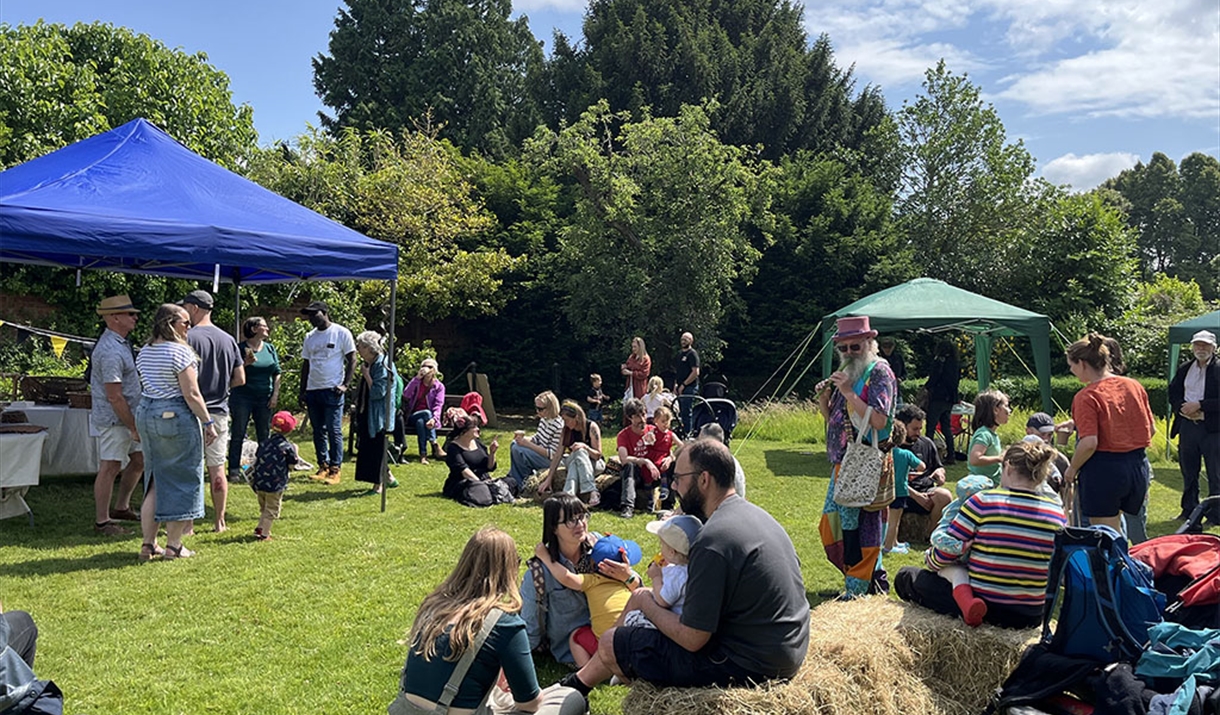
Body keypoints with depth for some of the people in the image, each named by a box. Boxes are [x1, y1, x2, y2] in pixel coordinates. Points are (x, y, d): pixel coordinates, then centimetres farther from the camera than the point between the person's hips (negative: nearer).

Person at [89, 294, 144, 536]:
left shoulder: (121, 344, 11)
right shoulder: (111, 351, -22)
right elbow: (114, 397, -23)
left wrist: (136, 423, 20)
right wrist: (134, 427, -18)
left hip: (129, 417, 10)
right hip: (113, 419, -10)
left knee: (139, 460, 16)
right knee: (110, 468, -2)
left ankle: (121, 507, 30)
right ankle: (101, 522, 8)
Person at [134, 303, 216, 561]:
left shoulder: (144, 352, 10)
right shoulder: (180, 351, -14)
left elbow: (145, 387, 17)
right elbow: (191, 394, -16)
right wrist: (208, 423, -11)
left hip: (145, 414, 8)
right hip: (176, 416, -8)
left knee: (155, 481, 15)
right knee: (182, 480, 3)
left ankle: (148, 544, 17)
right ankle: (173, 546, 7)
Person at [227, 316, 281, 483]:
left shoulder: (270, 348, 9)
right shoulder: (240, 348, -5)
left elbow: (277, 373, 11)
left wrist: (275, 395, 4)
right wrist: (245, 363, -23)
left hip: (264, 398, 4)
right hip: (242, 397, -4)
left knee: (265, 435, 8)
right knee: (238, 435, 0)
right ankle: (234, 470, 5)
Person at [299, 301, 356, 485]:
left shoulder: (341, 333, -2)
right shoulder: (310, 337, 14)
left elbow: (352, 360, -3)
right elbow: (306, 364, 18)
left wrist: (345, 385, -12)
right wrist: (302, 391, 13)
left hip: (332, 390, -6)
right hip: (313, 390, 6)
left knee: (334, 431, -5)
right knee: (318, 431, 9)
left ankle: (335, 469, -1)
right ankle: (323, 466, 16)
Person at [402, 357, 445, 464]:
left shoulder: (439, 386, 4)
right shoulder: (416, 382, 8)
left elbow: (438, 405, -10)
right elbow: (406, 395, -12)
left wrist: (434, 419, -30)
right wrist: (417, 378, -14)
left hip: (429, 418, 0)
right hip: (413, 417, 0)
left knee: (420, 421, -35)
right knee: (426, 413, -33)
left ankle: (423, 454, -38)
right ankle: (435, 445, -38)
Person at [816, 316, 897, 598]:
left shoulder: (879, 372, -8)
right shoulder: (845, 372, 17)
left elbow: (879, 420, -20)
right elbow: (831, 419, 21)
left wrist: (848, 392, -21)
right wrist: (823, 397, 2)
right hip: (842, 463, 9)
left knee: (860, 526, -4)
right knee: (831, 524, 13)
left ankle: (858, 588, 7)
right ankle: (873, 577, 25)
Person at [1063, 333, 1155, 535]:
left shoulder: (1087, 397, -16)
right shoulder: (1134, 386, 5)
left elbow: (1089, 443, -22)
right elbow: (1151, 429, 11)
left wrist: (1072, 468, -7)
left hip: (1104, 470, -7)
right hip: (1138, 465, 7)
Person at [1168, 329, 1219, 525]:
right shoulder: (1184, 369, 11)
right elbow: (1173, 394, 9)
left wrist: (1199, 406, -17)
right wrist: (1184, 409, -8)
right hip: (1187, 426, 5)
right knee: (1188, 472, 15)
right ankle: (1189, 511, 26)